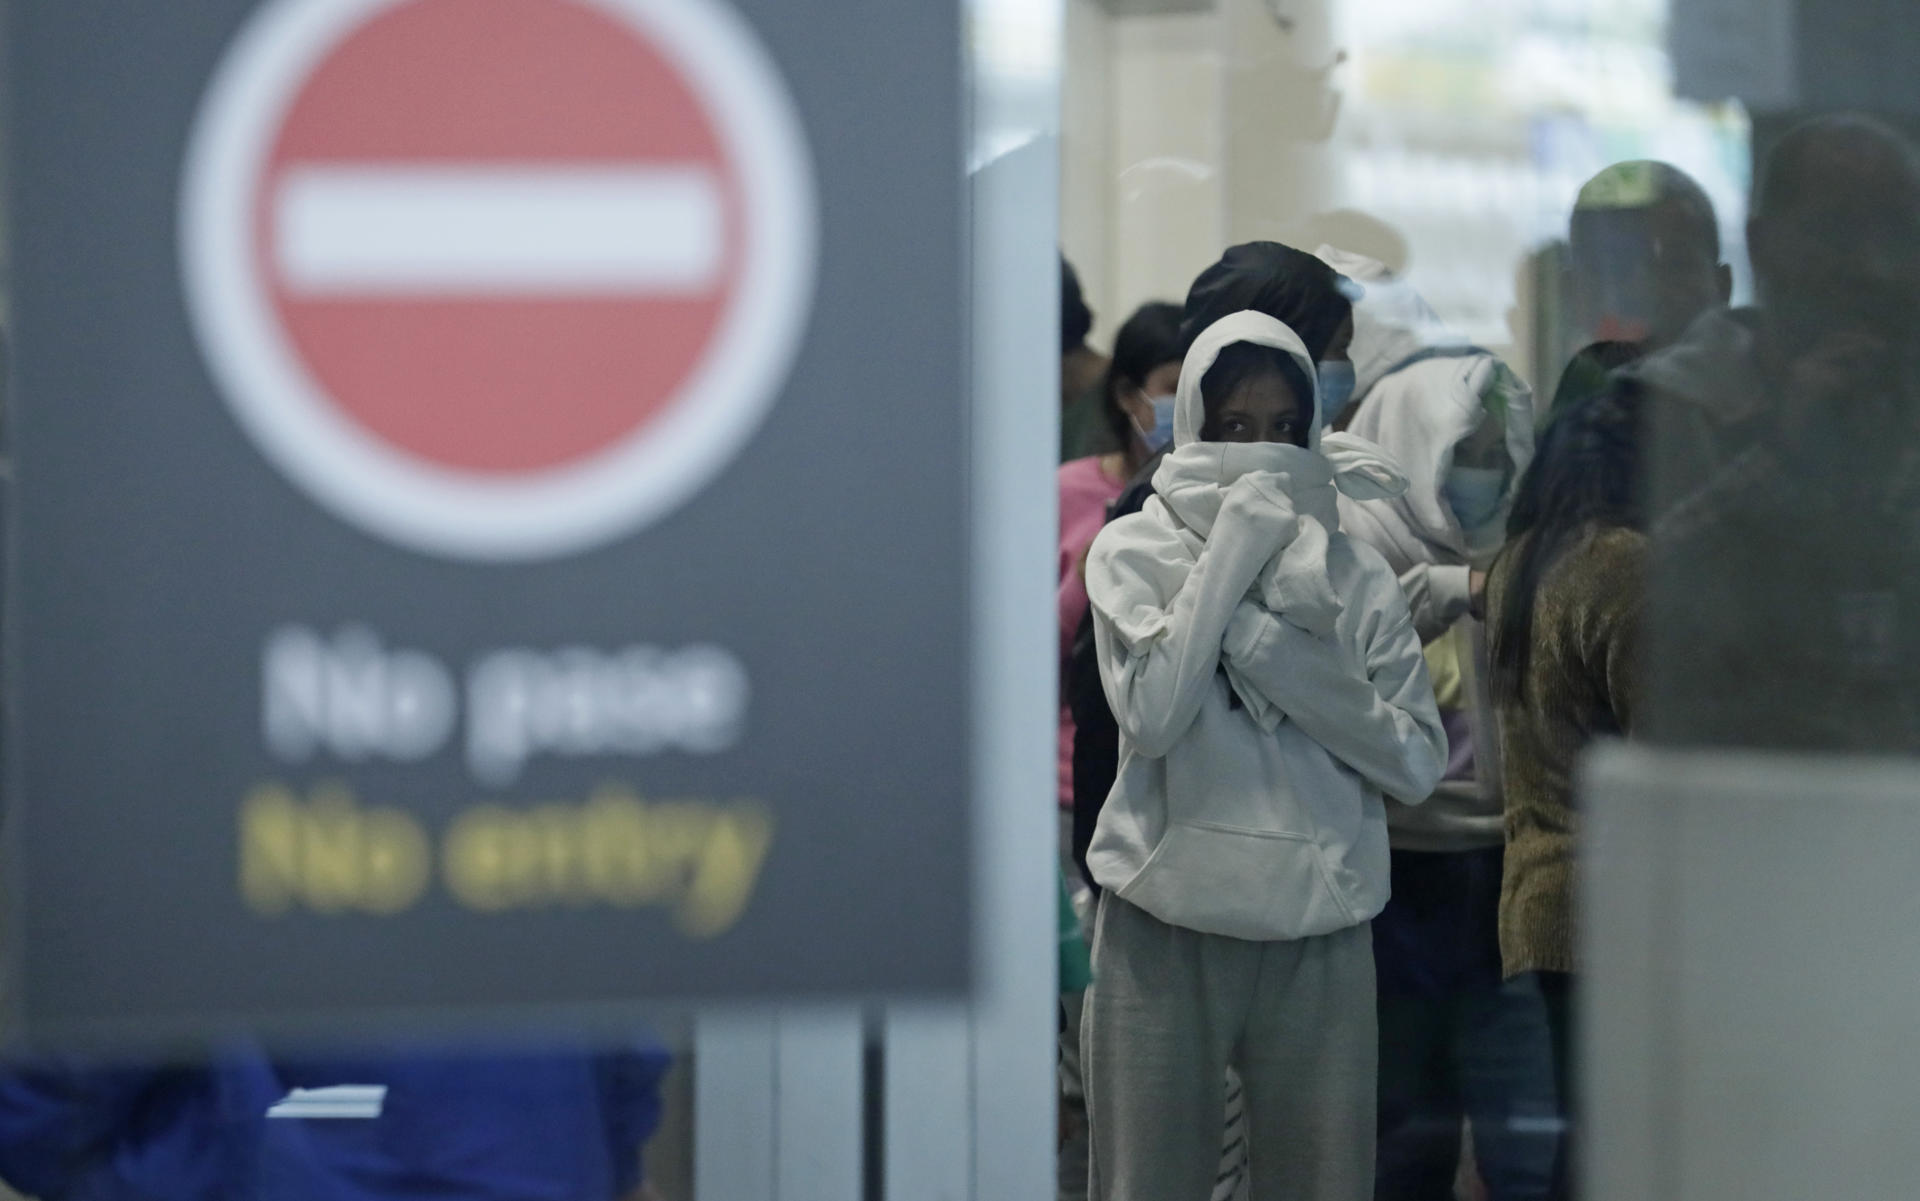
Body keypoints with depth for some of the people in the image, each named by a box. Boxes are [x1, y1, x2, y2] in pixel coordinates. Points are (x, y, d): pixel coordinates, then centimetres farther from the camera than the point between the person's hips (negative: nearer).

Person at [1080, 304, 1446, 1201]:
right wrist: (1235, 548, -10)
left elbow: (1417, 760, -2)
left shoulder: (1352, 576, 7)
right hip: (1166, 931, -2)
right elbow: (1153, 715, -13)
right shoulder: (1134, 551, 3)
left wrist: (1265, 642, -11)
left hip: (1319, 935, 2)